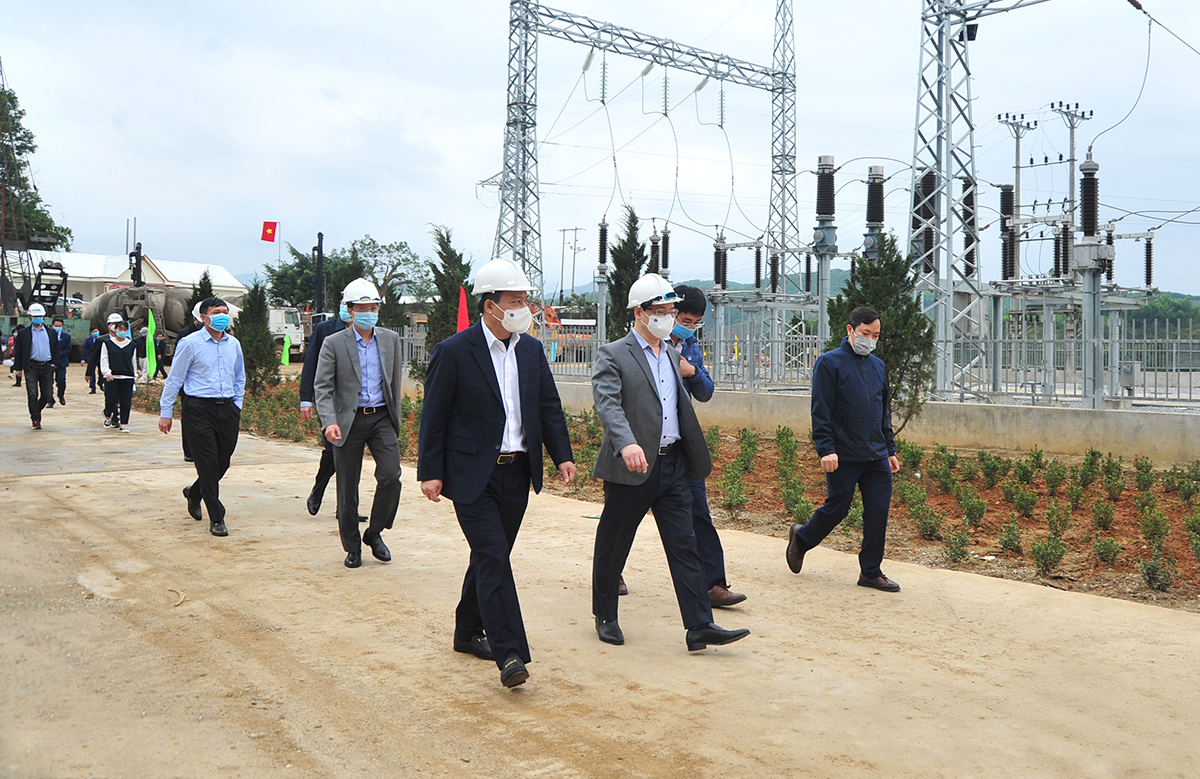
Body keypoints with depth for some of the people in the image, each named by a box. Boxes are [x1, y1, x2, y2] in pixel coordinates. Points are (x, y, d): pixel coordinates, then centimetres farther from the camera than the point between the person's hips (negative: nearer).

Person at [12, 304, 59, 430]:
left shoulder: (51, 332, 11)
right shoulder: (24, 333, 6)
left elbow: (56, 349, 15)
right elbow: (17, 351, 6)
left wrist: (54, 364, 7)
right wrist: (18, 368, 1)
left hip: (47, 367, 2)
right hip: (31, 367, -2)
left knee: (47, 395, 4)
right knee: (33, 395, -6)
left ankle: (36, 411, 30)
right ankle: (36, 420, 0)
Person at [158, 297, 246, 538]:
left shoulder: (233, 344, 11)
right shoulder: (190, 343, -4)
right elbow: (174, 378, -1)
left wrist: (237, 407, 17)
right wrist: (165, 412, -1)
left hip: (227, 409, 5)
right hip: (199, 408, -5)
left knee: (223, 462, 9)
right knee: (208, 462, -5)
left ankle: (194, 492, 39)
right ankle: (216, 518, 5)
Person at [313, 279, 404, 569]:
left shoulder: (391, 340, 8)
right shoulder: (333, 344, -2)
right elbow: (322, 387, -6)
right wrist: (329, 422, -19)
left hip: (381, 418, 2)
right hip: (348, 420, -2)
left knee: (391, 477, -13)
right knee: (347, 489, 3)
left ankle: (374, 533, 9)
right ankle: (352, 547, 19)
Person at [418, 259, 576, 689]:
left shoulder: (532, 350, 8)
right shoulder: (453, 352, -8)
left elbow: (549, 406, 14)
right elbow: (434, 416, -6)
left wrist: (562, 455, 4)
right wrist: (430, 472, -8)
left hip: (517, 474, 6)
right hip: (473, 476, -6)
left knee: (491, 557, 16)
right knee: (494, 560, -11)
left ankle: (468, 632, 33)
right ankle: (510, 654, -11)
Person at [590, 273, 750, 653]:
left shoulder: (672, 353, 15)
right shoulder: (612, 355, -7)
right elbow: (608, 403, -23)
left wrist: (693, 458, 18)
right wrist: (627, 443, -40)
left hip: (672, 465, 6)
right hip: (631, 467, -5)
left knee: (685, 545, 2)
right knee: (613, 546, 9)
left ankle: (700, 627, 4)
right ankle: (605, 617, 27)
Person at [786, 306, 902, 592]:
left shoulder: (878, 366, 15)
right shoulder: (829, 363, -5)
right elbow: (821, 412, -10)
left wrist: (890, 450, 18)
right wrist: (826, 449, -17)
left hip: (877, 457, 6)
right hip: (843, 457, -6)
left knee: (878, 513, 3)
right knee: (836, 509, 2)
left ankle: (871, 571, 15)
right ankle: (801, 538, 29)